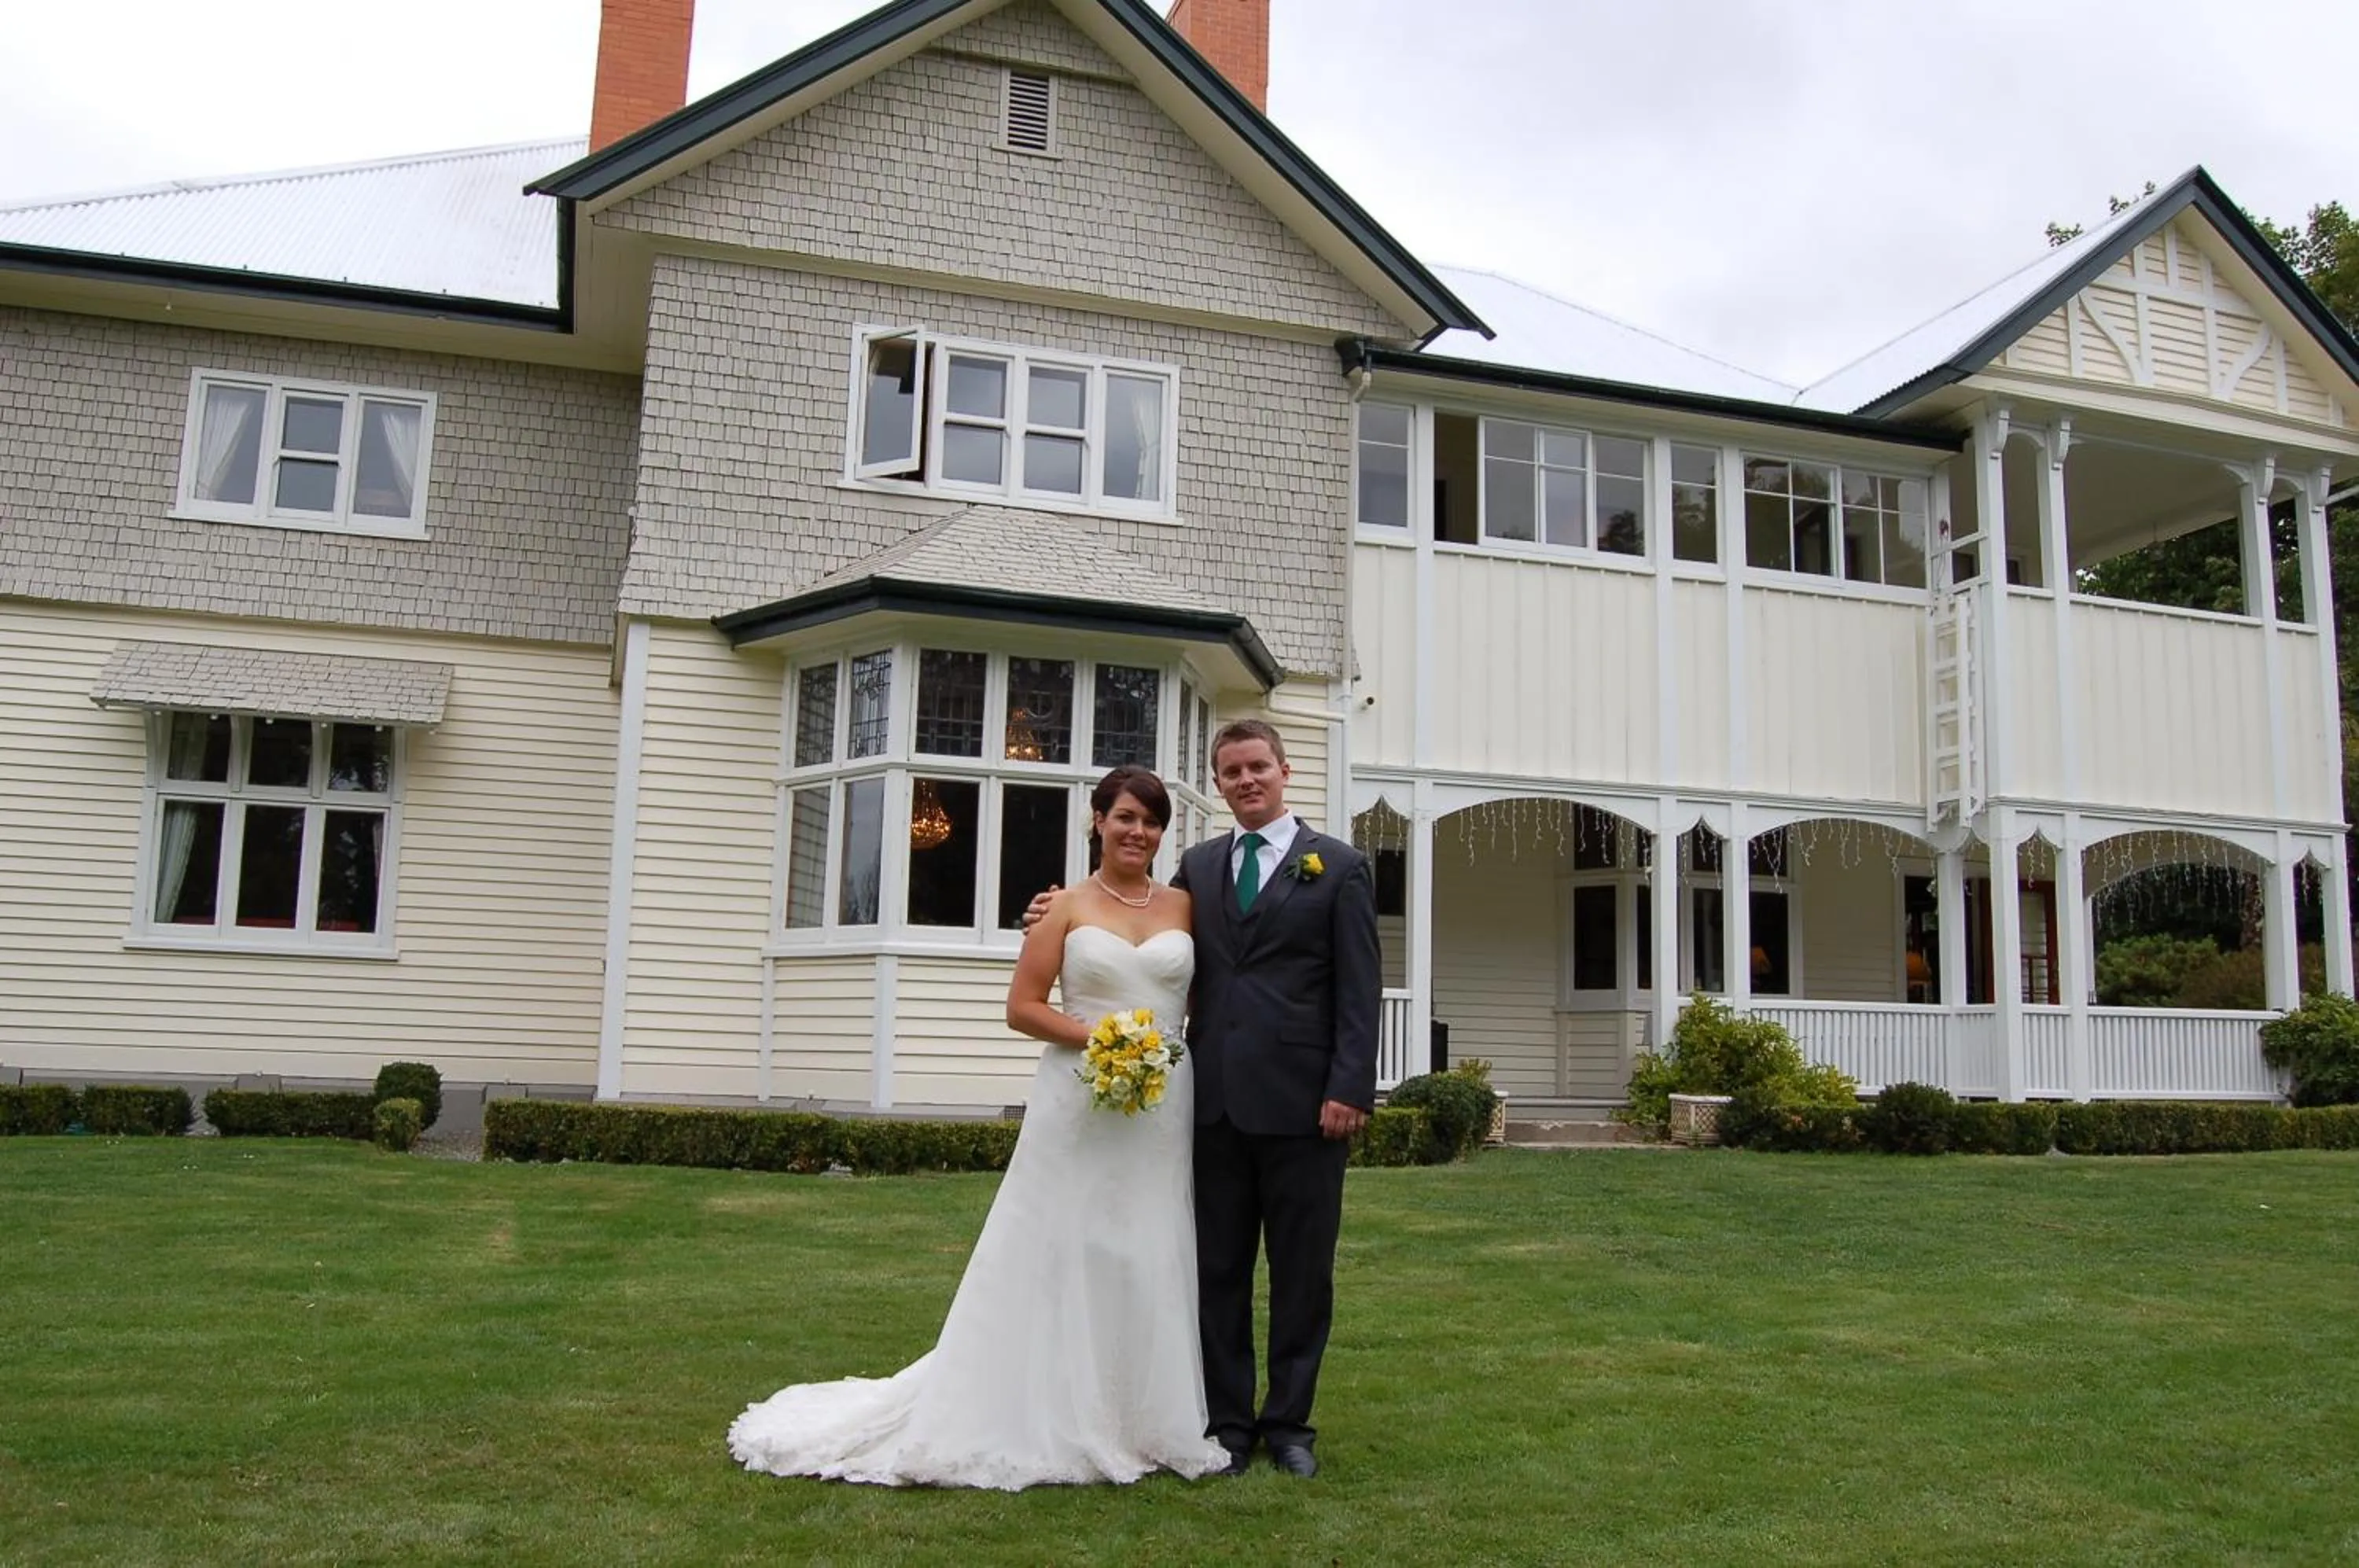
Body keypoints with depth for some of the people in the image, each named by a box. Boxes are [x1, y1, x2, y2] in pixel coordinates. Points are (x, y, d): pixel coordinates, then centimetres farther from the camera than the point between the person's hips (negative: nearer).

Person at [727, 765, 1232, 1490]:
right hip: (1078, 1102, -3)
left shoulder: (1185, 905, 7)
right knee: (1057, 1256, 2)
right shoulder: (1067, 907, 0)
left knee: (1150, 1260, 8)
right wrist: (1096, 1036, -14)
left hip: (1164, 1103, 3)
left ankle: (1140, 1419, 21)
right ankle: (1044, 1418, 13)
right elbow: (1022, 1006, -3)